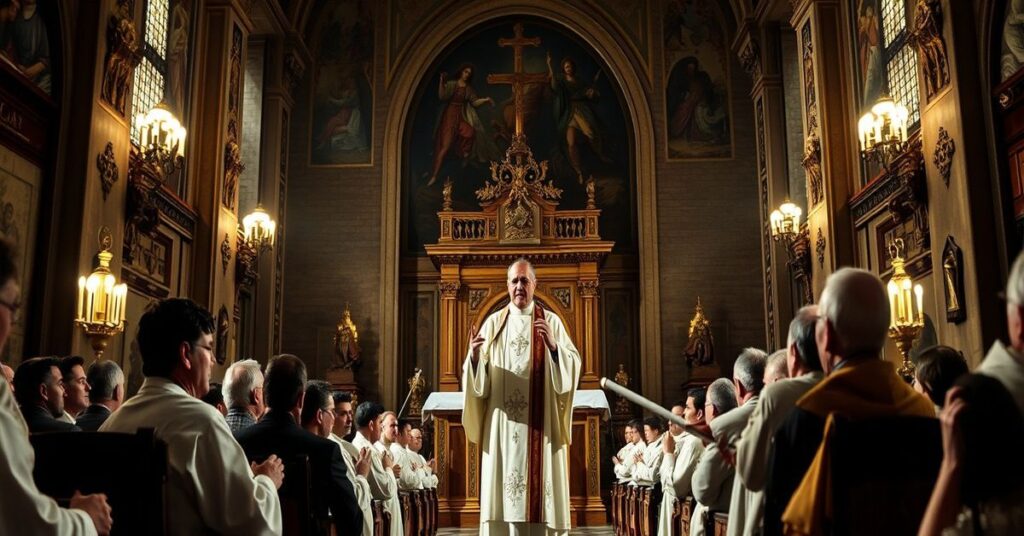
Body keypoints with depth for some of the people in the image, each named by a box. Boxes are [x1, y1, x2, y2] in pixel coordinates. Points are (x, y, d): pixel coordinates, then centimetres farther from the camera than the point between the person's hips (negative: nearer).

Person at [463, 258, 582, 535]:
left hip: (541, 424, 0)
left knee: (543, 494, -1)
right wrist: (475, 356, -19)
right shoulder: (493, 323, 8)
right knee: (503, 502, -2)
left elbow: (573, 366, -2)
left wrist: (553, 345, -20)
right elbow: (478, 376, 2)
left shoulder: (551, 321, 7)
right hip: (504, 424, 1)